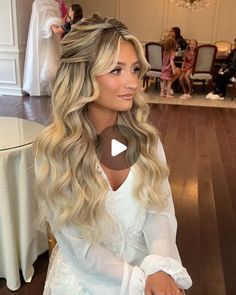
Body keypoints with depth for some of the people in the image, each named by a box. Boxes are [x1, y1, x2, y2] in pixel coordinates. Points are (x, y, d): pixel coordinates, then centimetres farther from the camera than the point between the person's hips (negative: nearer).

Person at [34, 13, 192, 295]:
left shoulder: (145, 137, -5)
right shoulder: (54, 149, -16)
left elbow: (160, 210, -6)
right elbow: (81, 247, -14)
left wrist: (160, 267, -21)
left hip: (144, 264, 3)